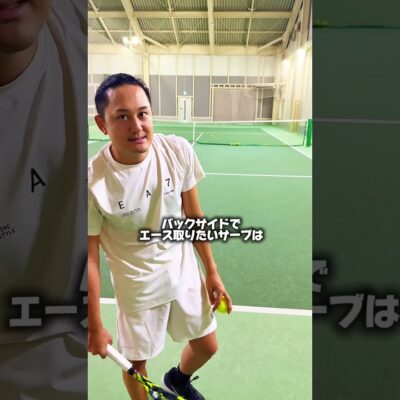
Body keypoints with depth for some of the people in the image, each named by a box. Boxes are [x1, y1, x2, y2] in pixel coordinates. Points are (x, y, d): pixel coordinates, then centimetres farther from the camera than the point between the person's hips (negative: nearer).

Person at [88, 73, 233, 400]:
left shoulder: (179, 151, -17)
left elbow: (194, 217, -4)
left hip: (185, 273, 4)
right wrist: (95, 326, -5)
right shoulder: (93, 181, -25)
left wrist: (212, 272, 2)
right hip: (137, 288, -3)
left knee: (207, 347, 22)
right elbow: (89, 257, -14)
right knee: (136, 363, 16)